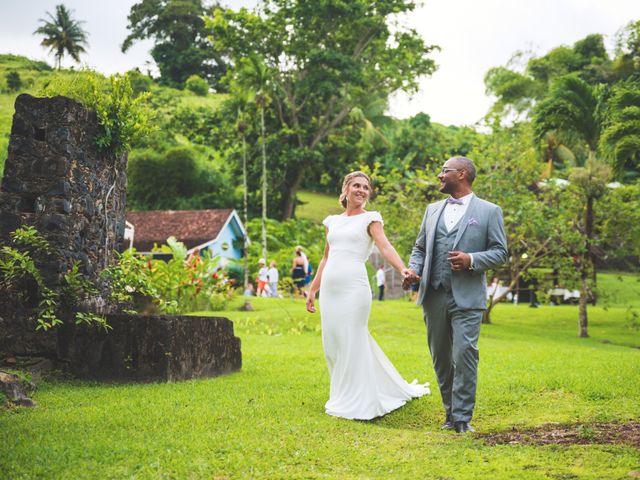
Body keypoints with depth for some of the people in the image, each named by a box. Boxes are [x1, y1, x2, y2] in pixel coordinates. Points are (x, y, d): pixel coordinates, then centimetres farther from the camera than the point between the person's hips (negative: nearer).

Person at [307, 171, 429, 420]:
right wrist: (312, 290, 19)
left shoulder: (370, 218, 3)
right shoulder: (332, 221, 17)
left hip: (354, 287, -5)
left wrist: (403, 269, -29)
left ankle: (355, 403, 9)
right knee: (333, 344, 8)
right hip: (329, 288, 5)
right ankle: (342, 396, 24)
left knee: (351, 343, -2)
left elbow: (385, 247, -12)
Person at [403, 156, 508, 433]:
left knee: (464, 353, -12)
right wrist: (413, 269, -1)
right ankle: (450, 412, 21)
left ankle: (462, 417, -4)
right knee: (440, 356, 9)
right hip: (434, 296, 5)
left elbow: (500, 253, 1)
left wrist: (471, 260, -16)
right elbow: (420, 248, 18)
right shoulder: (433, 210, 15)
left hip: (467, 298, -5)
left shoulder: (488, 211, 2)